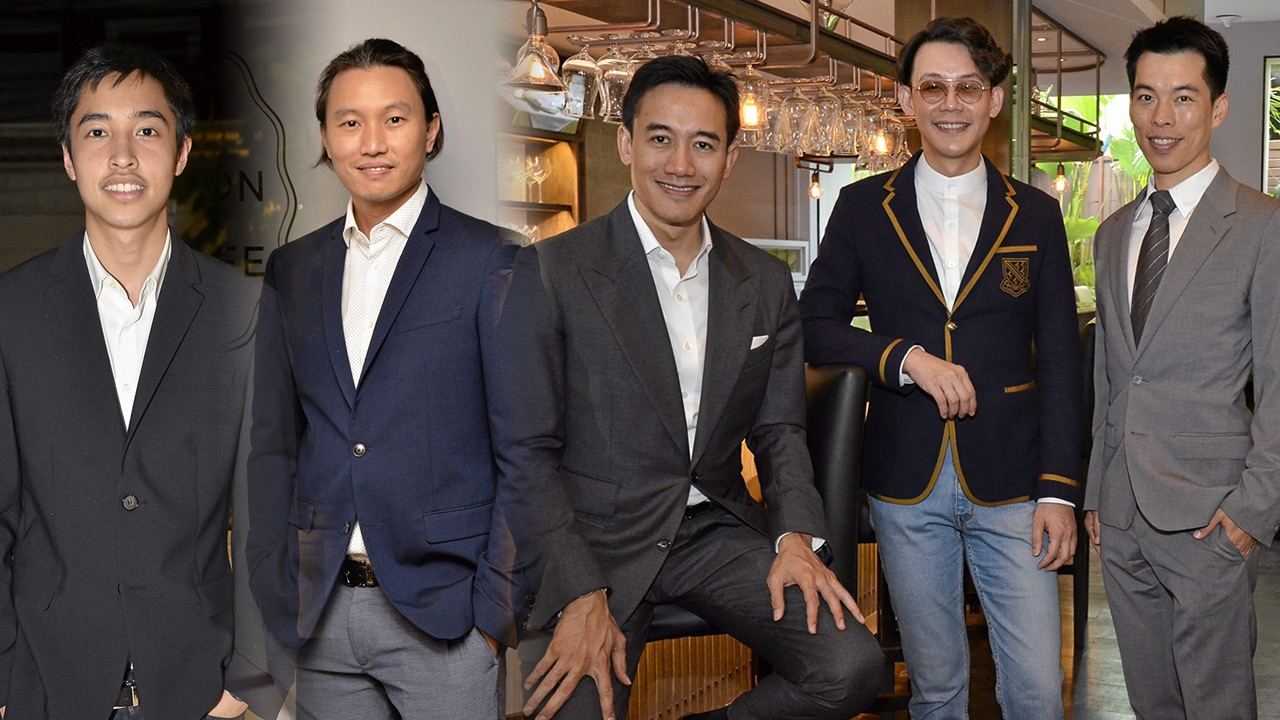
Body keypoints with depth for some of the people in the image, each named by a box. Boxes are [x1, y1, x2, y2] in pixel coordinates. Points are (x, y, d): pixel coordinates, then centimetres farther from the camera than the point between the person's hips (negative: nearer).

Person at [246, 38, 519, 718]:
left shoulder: (488, 261, -4)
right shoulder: (291, 270, 10)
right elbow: (273, 444, 11)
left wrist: (496, 608, -9)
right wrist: (276, 592, 4)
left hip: (442, 610, -4)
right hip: (320, 610, 4)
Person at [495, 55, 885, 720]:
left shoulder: (766, 283, 9)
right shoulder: (550, 272, -6)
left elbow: (778, 429, 14)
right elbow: (523, 451, -7)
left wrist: (797, 535, -6)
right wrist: (582, 595, -17)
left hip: (716, 534, 4)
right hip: (591, 544, -4)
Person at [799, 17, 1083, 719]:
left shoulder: (1036, 215, 5)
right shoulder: (863, 208, 4)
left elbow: (1060, 363, 3)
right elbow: (814, 327, 2)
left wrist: (1059, 490, -4)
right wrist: (906, 358, -14)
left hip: (1010, 483, 0)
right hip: (906, 483, 0)